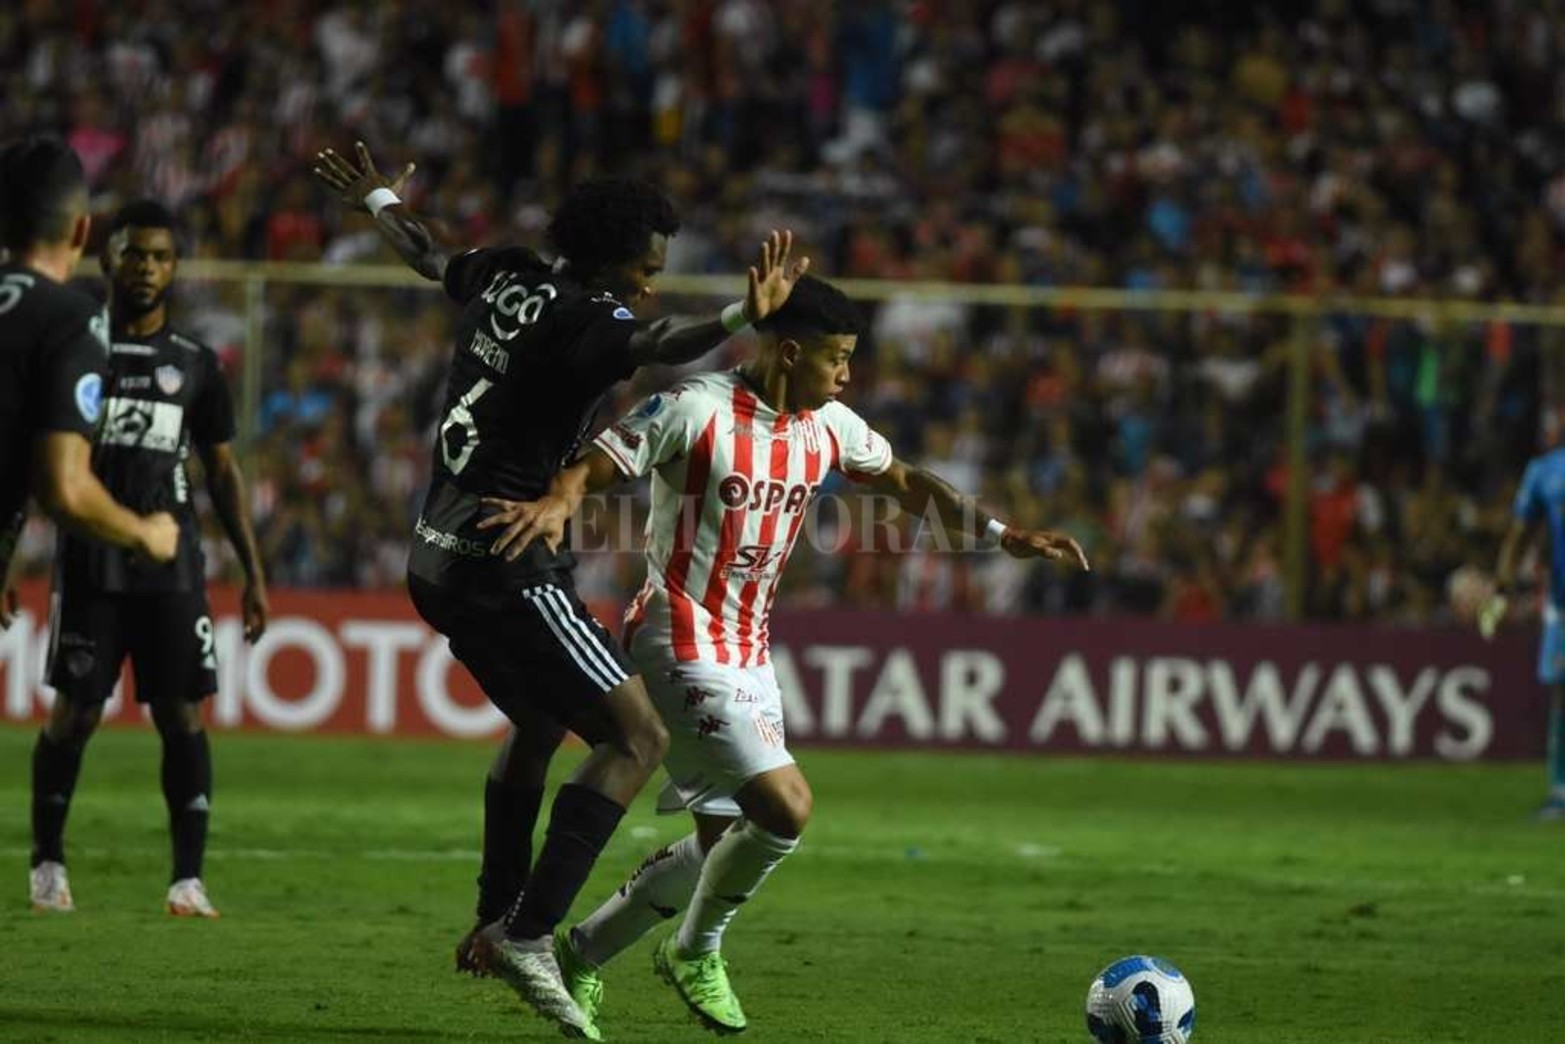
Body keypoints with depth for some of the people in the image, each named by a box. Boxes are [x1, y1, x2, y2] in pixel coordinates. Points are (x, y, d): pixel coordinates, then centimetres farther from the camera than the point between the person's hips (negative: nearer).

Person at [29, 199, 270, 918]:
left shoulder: (196, 365, 9)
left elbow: (222, 474, 14)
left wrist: (253, 571, 8)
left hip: (173, 565, 2)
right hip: (90, 563, -2)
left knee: (181, 716, -3)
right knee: (75, 712, -2)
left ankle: (188, 878, 0)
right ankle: (47, 862, 13)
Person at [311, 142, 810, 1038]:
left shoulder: (509, 279, 9)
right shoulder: (580, 318, -16)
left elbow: (430, 256, 30)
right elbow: (654, 347, -39)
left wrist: (379, 203, 51)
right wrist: (743, 318, -56)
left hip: (441, 559, 10)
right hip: (505, 561, -10)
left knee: (539, 722, 30)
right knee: (638, 736, -10)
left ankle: (495, 922, 35)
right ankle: (531, 933, -17)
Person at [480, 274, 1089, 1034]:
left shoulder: (829, 428, 5)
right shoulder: (696, 410, -16)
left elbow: (905, 484, 20)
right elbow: (591, 469, -15)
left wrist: (1003, 534, 11)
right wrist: (554, 504, -38)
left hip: (750, 657, 8)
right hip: (682, 648, -8)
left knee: (726, 842, 10)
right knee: (786, 806, -18)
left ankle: (581, 953, 27)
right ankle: (696, 953, 5)